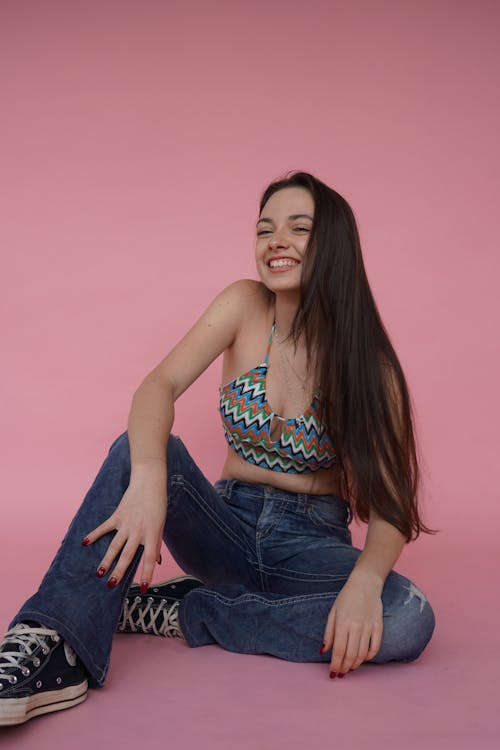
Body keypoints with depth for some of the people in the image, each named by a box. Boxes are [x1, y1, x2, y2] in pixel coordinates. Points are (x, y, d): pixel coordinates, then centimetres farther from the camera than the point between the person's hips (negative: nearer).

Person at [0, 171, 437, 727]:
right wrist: (149, 477, -41)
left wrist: (365, 581, -34)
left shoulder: (367, 361, -9)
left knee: (409, 621, -30)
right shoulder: (245, 306, -5)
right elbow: (159, 387, -20)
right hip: (231, 528, 1)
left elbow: (389, 503, -12)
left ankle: (177, 609, -20)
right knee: (142, 447, -26)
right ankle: (52, 652, -37)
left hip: (312, 545, 0)